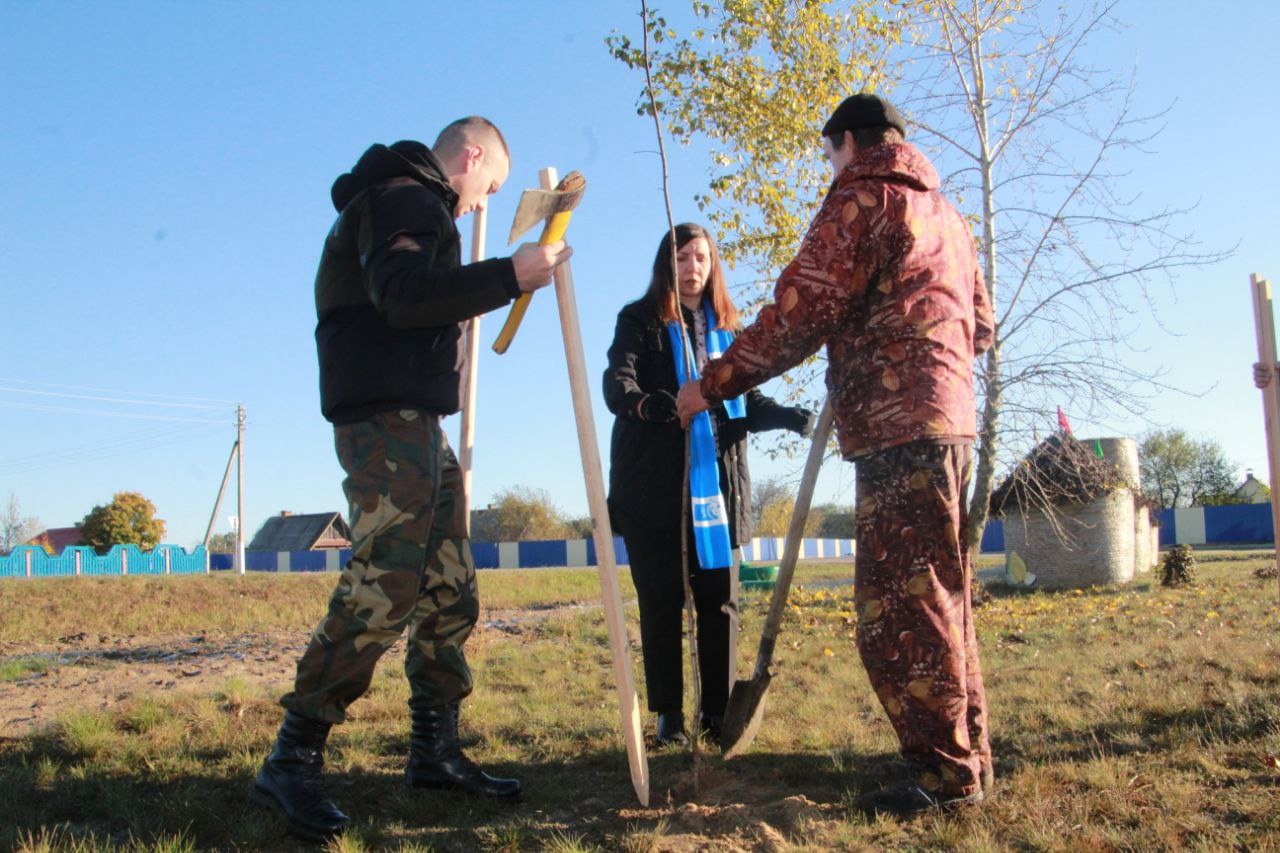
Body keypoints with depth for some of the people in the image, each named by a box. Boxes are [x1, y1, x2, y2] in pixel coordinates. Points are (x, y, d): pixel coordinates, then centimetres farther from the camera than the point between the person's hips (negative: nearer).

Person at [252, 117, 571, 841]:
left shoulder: (417, 205, 27)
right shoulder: (401, 197, -6)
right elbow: (402, 295, -24)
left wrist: (486, 289, 28)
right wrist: (508, 275, -24)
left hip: (418, 424, 11)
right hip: (386, 418, -11)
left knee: (451, 591, 10)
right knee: (384, 588, -17)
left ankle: (436, 751, 17)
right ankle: (292, 761, -10)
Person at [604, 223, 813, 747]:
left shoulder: (727, 326, 17)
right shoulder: (639, 320, 5)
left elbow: (747, 401, 15)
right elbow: (617, 383, -12)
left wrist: (791, 417, -5)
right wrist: (643, 403, -35)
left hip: (718, 484, 3)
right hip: (653, 486, -3)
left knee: (717, 599, 1)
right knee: (661, 602, 0)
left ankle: (717, 711, 10)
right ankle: (669, 716, 8)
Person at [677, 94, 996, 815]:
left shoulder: (863, 197, -4)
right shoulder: (945, 212, 23)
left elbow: (798, 314, -12)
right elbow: (980, 326, 25)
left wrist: (713, 383, -6)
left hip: (898, 428, -9)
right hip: (948, 419, 9)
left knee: (900, 606, -6)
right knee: (941, 598, 14)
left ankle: (945, 773, -2)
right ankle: (969, 759, 21)